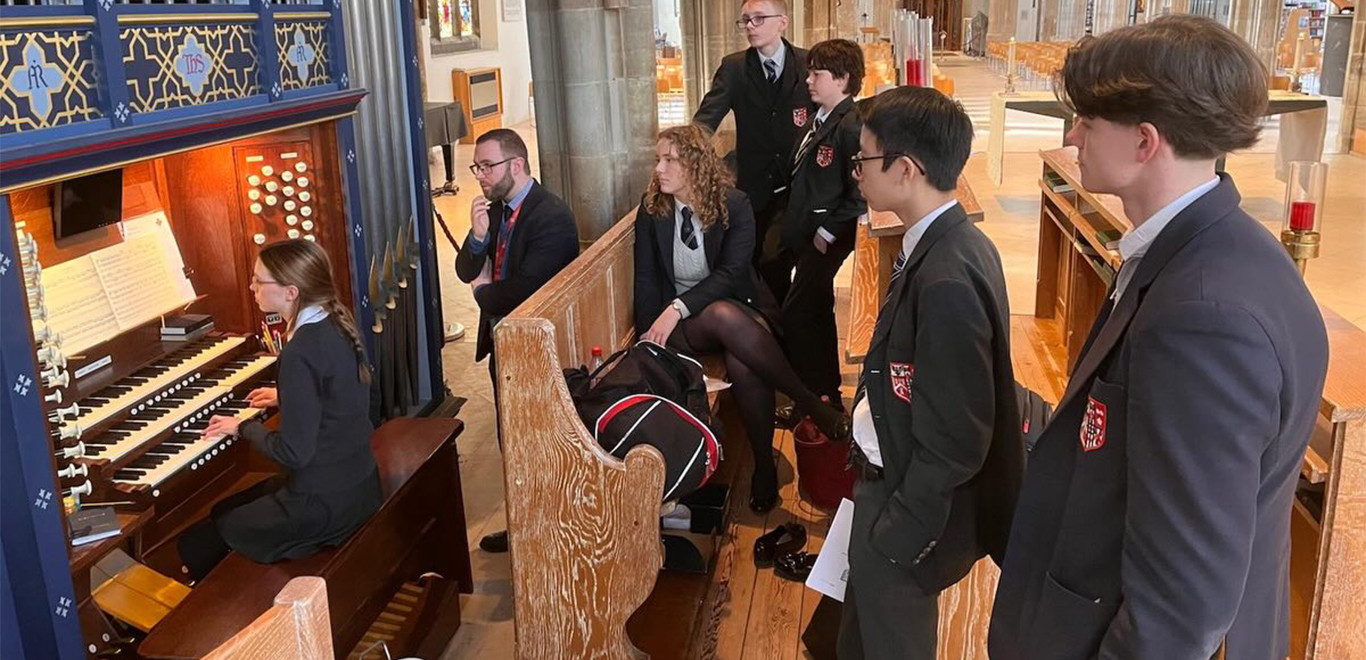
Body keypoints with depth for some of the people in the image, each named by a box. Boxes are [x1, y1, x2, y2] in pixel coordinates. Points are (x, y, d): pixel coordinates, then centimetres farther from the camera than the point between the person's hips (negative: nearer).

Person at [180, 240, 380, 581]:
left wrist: (244, 428, -7)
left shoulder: (300, 353, -26)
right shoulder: (336, 323, 1)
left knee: (195, 544, 3)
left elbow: (294, 452, -23)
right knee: (224, 510, 26)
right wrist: (286, 396, 22)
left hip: (323, 506, -9)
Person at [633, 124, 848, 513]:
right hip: (677, 324, 1)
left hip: (738, 308, -1)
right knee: (723, 315, -37)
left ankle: (765, 466, -19)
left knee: (743, 365, -37)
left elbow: (731, 273, -15)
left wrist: (678, 307, -28)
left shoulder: (734, 205, -6)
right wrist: (650, 335, -14)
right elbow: (646, 279, 0)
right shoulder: (651, 209, 1)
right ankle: (811, 405, -29)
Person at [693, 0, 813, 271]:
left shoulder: (809, 64, -4)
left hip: (799, 184, -1)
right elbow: (707, 117, -13)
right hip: (753, 185, 1)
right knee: (749, 261, 10)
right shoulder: (733, 67, -3)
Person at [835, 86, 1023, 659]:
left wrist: (897, 534, -17)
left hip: (912, 503, -8)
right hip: (895, 477, 8)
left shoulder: (947, 280, -31)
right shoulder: (947, 243, -2)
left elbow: (955, 441, -26)